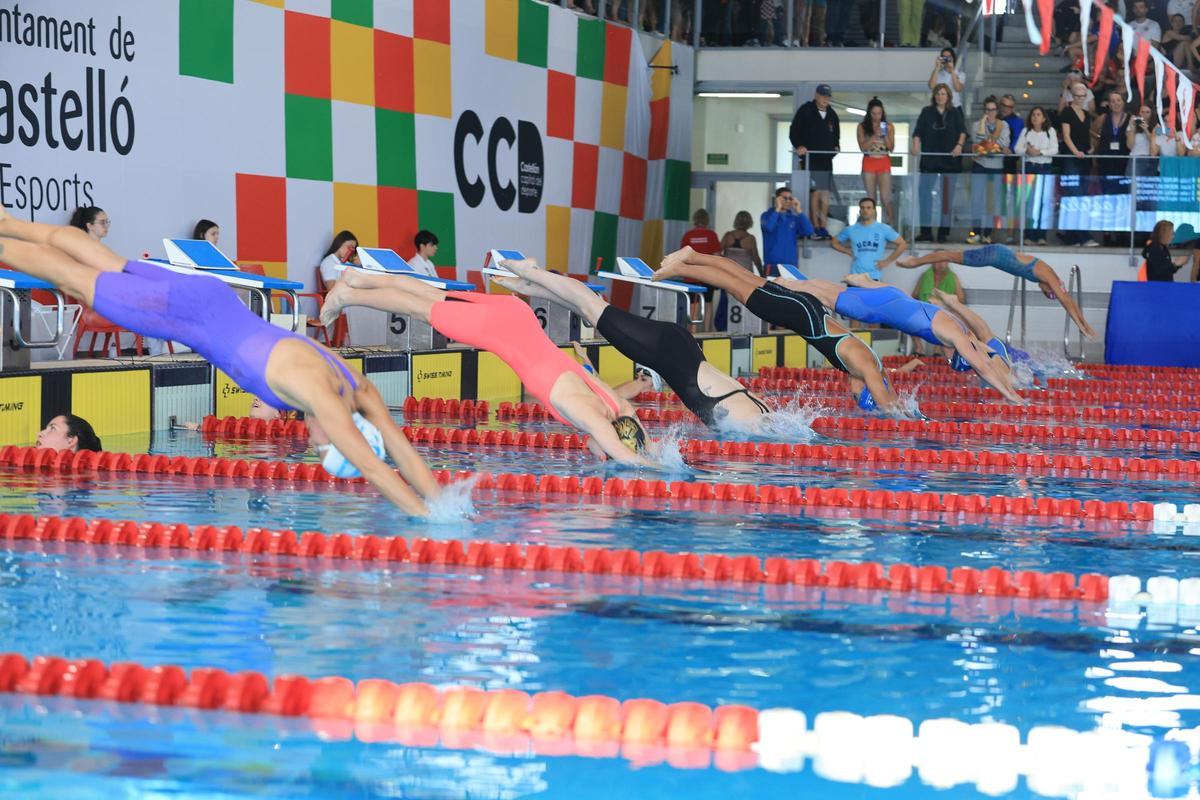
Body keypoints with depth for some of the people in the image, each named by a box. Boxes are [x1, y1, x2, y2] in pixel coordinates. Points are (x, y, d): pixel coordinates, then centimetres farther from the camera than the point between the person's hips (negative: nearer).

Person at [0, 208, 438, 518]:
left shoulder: (360, 391, -13)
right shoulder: (321, 396, -33)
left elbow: (404, 453, -9)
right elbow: (372, 467, -38)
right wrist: (424, 514, -39)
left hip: (217, 304, 7)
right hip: (197, 315, -7)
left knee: (108, 268, 24)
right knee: (81, 281, 13)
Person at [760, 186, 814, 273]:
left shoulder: (794, 218, 13)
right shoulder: (767, 215, 3)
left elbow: (809, 231, -1)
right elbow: (768, 227, -20)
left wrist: (799, 211, -3)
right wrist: (778, 209, -14)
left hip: (791, 263, 4)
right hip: (773, 263, -4)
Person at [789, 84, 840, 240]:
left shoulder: (832, 114, 14)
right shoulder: (805, 111, -2)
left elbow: (836, 134, 26)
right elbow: (794, 131, -3)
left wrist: (836, 146, 8)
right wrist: (799, 146, -17)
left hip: (827, 158, 5)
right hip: (810, 158, -5)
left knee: (825, 193, 3)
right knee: (815, 192, -10)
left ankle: (823, 227, 6)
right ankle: (815, 227, -6)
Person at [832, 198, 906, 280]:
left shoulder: (884, 229, 2)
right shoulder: (850, 230, 6)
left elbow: (902, 244, 5)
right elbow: (834, 243, 20)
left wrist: (887, 261, 1)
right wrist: (848, 251, 4)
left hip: (874, 277, -1)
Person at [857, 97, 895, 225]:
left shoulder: (889, 127, 4)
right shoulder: (862, 127, 1)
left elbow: (891, 148, 1)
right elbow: (863, 147, -6)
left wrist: (885, 135, -13)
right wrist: (875, 135, -15)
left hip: (884, 163, 0)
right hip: (869, 162, 0)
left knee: (885, 197, -9)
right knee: (871, 198, 3)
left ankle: (889, 223, -4)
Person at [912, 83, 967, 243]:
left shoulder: (954, 113, 10)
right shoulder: (927, 112, 10)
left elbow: (962, 131, 0)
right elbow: (918, 131, 3)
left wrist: (959, 145, -17)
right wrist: (916, 145, -14)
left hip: (949, 159, 0)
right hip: (929, 159, 0)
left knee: (947, 195, 2)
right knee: (924, 193, -7)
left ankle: (944, 231, 7)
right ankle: (926, 231, -3)